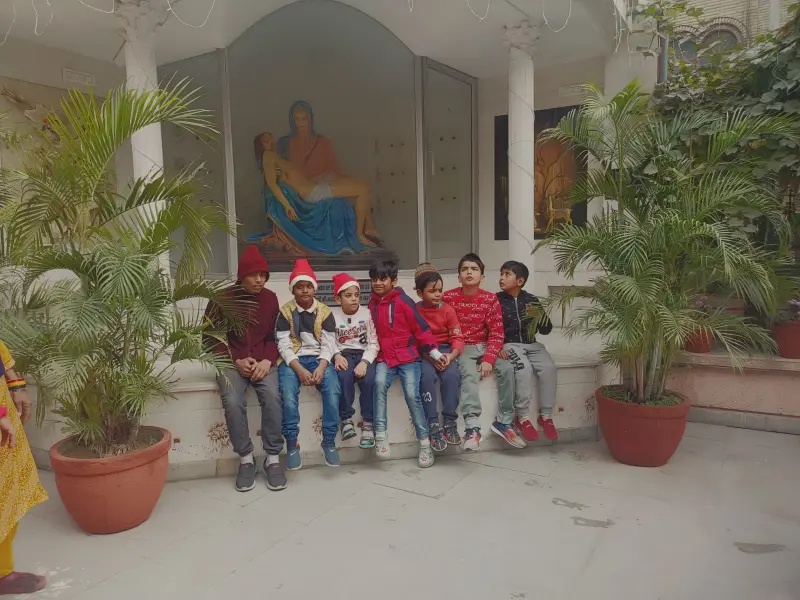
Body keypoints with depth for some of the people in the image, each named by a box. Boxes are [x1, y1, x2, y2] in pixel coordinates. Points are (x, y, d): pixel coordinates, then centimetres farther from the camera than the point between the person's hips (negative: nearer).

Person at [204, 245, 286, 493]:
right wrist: (236, 361, -11)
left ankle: (273, 458, -16)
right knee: (233, 401, -30)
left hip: (263, 362, 1)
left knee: (272, 398, -29)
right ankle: (246, 459, -12)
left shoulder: (270, 299, 7)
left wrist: (267, 361, -11)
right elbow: (211, 337, 1)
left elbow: (274, 336, 8)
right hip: (232, 363, -1)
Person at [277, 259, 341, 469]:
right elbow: (284, 345, -6)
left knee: (333, 389, -27)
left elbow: (328, 344, -1)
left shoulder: (325, 312, 5)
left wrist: (321, 367, -19)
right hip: (293, 360, -1)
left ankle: (329, 441, -13)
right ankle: (292, 444, -16)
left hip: (319, 358, 1)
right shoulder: (285, 312, 1)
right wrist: (299, 369, -21)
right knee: (288, 393, -31)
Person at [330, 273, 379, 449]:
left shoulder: (367, 313, 1)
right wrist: (337, 356, -23)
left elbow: (373, 343, -4)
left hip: (364, 354, 0)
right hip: (344, 354, 0)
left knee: (368, 379, -29)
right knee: (344, 377, -32)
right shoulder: (333, 315, 2)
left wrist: (365, 362, -20)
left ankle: (368, 424, -14)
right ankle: (346, 419, -13)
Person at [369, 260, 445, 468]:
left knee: (412, 394, -16)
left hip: (407, 356, -3)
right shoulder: (372, 305, 10)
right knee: (380, 382, -26)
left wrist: (434, 352, -9)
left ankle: (424, 442, -2)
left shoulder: (403, 301, -7)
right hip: (385, 358, 4)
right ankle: (380, 434, -20)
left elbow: (421, 328, -6)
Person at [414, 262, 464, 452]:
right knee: (427, 376, -32)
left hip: (445, 350, 2)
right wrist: (431, 356, -21)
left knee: (451, 376, -29)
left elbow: (458, 338, -2)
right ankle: (433, 425, -24)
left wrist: (451, 355, -22)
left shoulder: (448, 310, 1)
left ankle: (450, 422, -16)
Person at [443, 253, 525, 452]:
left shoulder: (490, 299, -1)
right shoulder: (449, 298, -4)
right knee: (469, 373, -32)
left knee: (507, 368, -23)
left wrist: (488, 359, -18)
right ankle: (472, 427, -39)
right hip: (462, 348, -2)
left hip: (485, 346, 2)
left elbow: (496, 333, -5)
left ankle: (503, 421, -10)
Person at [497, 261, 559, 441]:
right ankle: (522, 418, -17)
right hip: (509, 345, -3)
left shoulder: (532, 300, 6)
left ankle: (546, 416, -9)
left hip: (531, 344, 3)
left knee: (549, 368, -23)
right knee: (524, 369, -31)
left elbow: (546, 330, 8)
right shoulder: (496, 300, -1)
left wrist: (540, 318, -13)